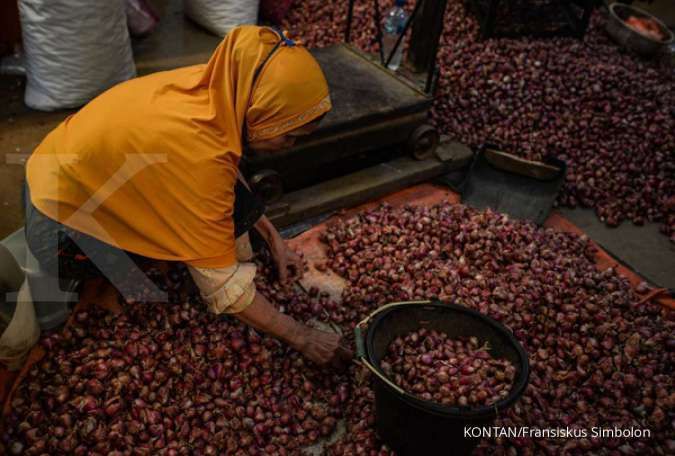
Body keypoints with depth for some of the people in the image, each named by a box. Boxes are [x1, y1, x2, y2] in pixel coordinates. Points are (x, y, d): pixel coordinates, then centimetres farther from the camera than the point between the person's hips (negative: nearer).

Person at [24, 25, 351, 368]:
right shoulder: (200, 154, -36)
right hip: (60, 223, -8)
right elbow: (223, 285, -29)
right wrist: (301, 338, -19)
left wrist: (273, 238, 4)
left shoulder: (218, 90, -13)